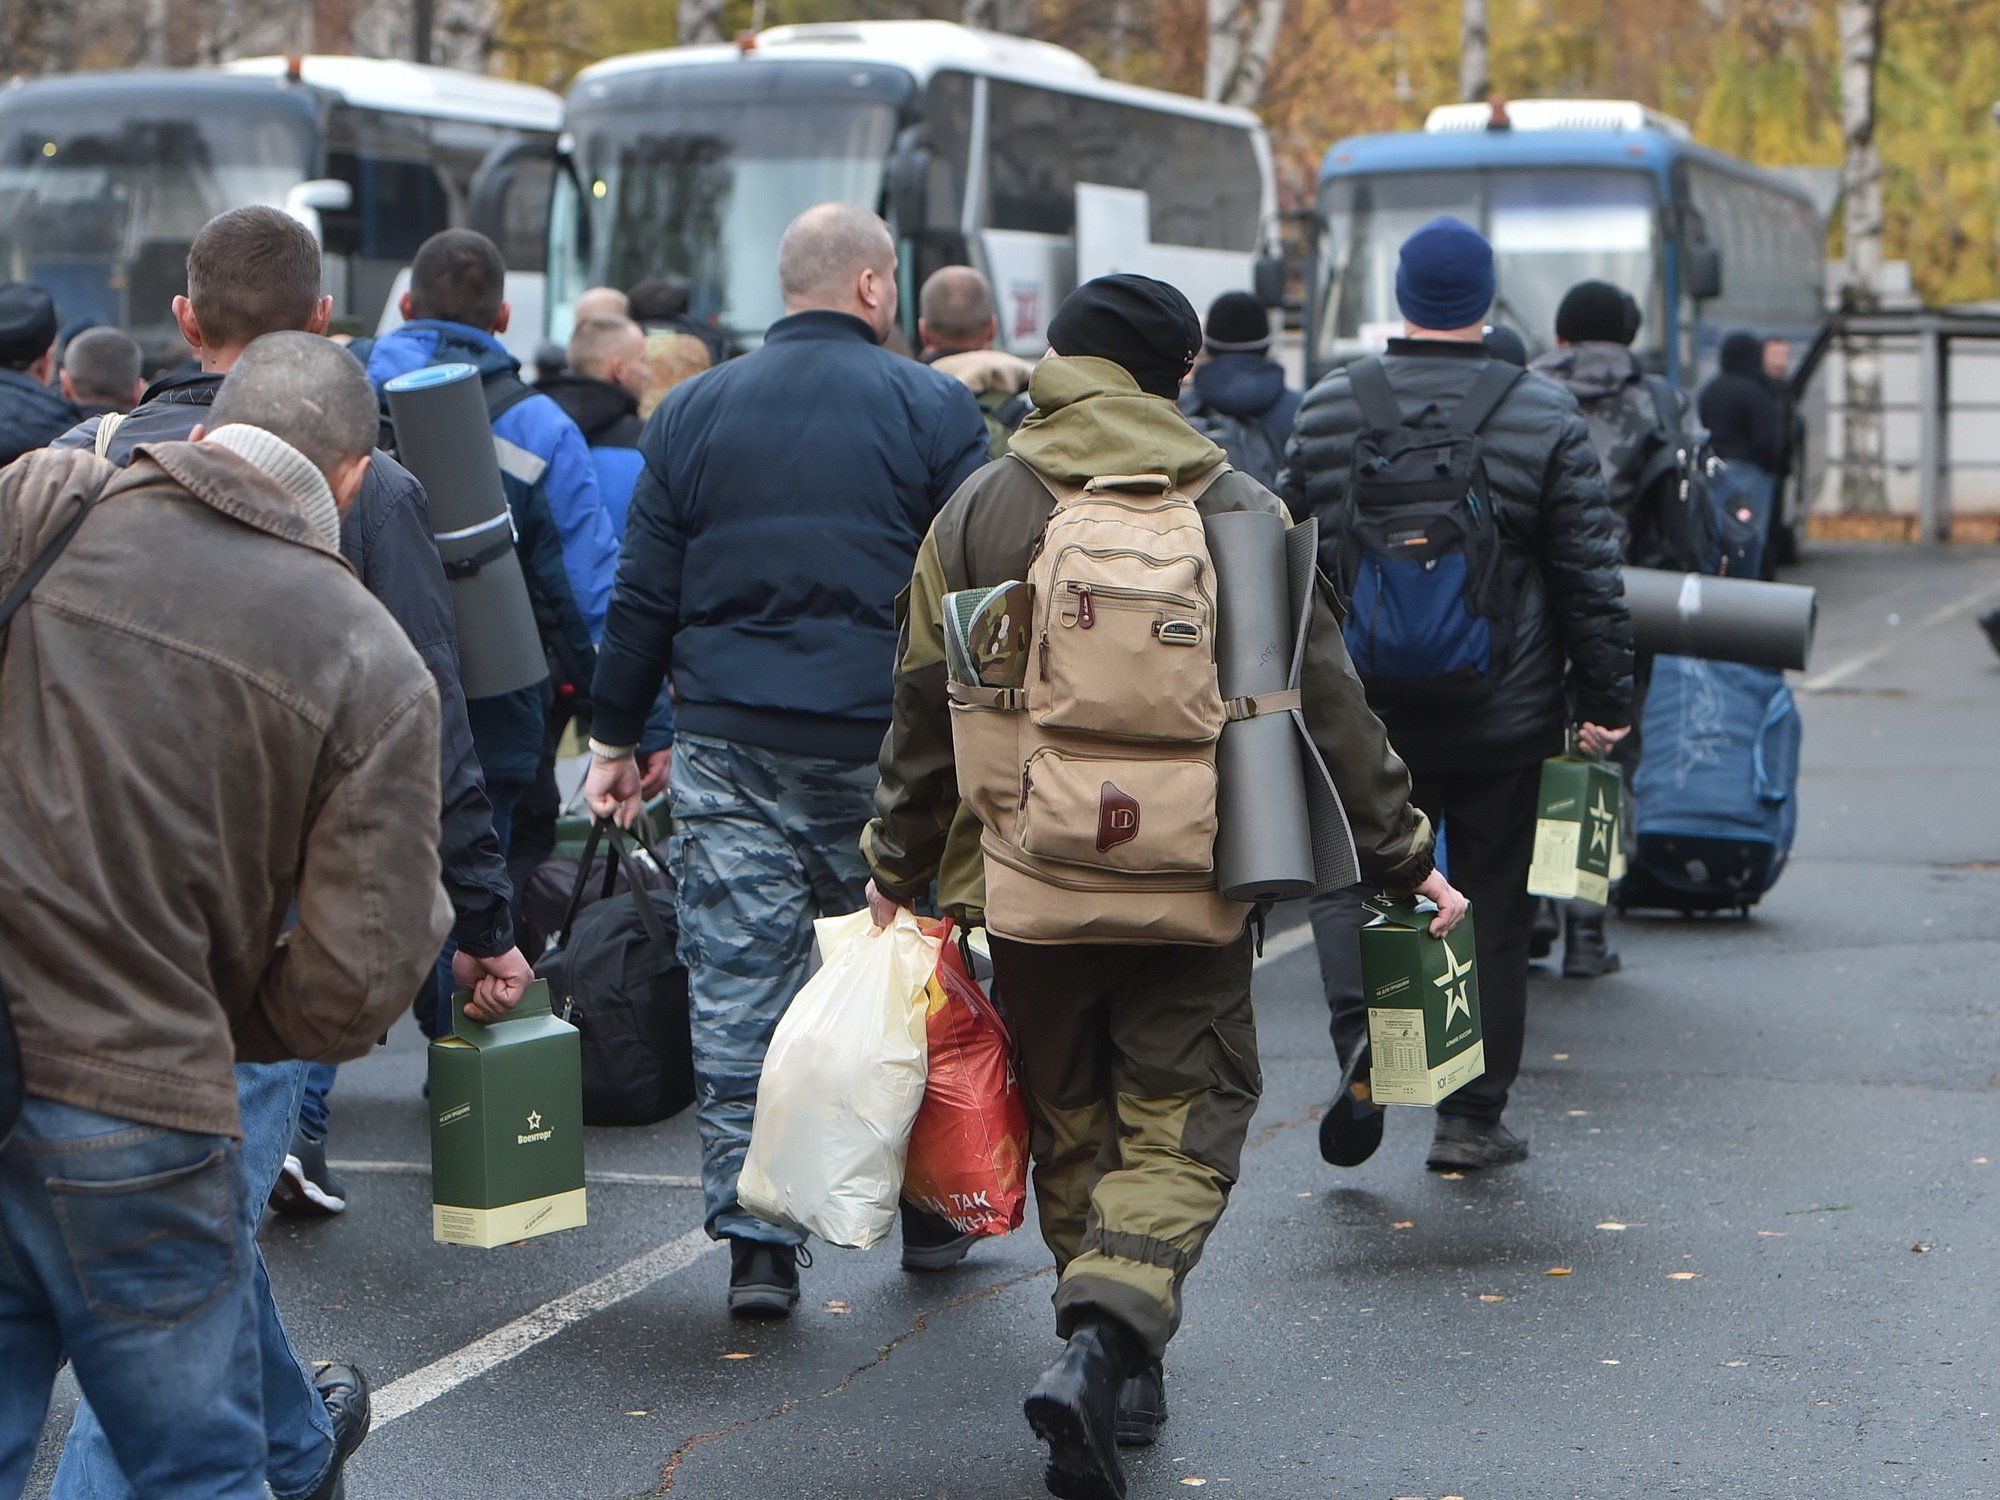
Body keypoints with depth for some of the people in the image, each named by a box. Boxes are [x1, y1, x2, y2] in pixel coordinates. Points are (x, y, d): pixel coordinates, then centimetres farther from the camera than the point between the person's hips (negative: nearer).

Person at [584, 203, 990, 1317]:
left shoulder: (693, 413, 7)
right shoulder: (932, 407, -1)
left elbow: (644, 595, 7)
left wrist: (617, 737, 14)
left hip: (730, 747, 2)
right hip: (885, 749, -1)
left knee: (739, 990, 4)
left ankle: (756, 1236, 3)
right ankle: (931, 1206, 24)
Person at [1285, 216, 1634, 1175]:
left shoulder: (1327, 409, 0)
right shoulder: (1545, 418, -5)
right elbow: (1589, 577, -4)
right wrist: (1606, 700, 4)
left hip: (1364, 711, 1)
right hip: (1504, 718, -1)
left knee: (1353, 875, 15)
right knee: (1491, 907, 9)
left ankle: (1361, 1036, -13)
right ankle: (1471, 1118, 14)